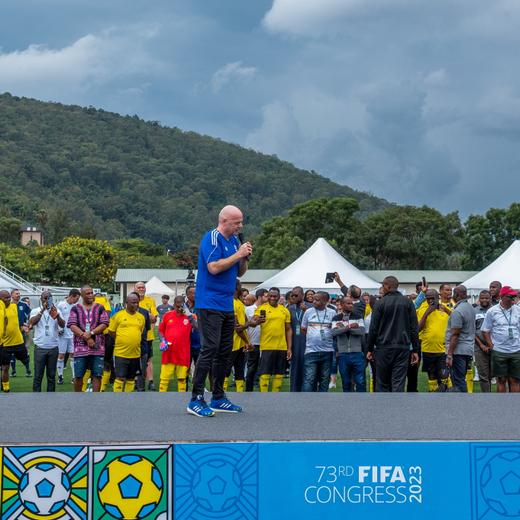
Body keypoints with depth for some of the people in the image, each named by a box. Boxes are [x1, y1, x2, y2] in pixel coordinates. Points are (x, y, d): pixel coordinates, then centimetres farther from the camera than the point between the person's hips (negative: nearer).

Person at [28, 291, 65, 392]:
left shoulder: (56, 311, 6)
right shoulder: (35, 311, 4)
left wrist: (57, 316, -31)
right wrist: (42, 310, -22)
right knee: (38, 375, -1)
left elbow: (62, 325, -10)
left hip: (53, 347, 2)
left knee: (51, 375, 7)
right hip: (40, 347, -2)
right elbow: (32, 322, -15)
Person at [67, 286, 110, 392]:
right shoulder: (76, 309, 8)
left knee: (97, 375, -1)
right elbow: (72, 325, -3)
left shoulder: (100, 308, 10)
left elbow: (104, 324, 0)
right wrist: (86, 337, -13)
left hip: (97, 348, 1)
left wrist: (91, 333, -12)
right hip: (80, 347, 0)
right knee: (78, 376, 1)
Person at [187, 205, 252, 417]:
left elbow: (240, 272, 20)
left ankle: (218, 398, 18)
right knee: (210, 348, -14)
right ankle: (196, 399, -13)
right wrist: (238, 254, -15)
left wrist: (245, 258, 1)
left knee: (225, 351, 11)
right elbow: (214, 267, -23)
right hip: (210, 303, -9)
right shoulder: (212, 238, -11)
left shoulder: (234, 240, 16)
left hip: (227, 305, 9)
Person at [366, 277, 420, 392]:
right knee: (399, 382, 0)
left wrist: (370, 349, 4)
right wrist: (415, 350, 7)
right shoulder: (408, 302, 6)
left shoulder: (380, 303, -2)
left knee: (382, 384, 7)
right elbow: (414, 328, 4)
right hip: (403, 348, 2)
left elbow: (373, 329, -3)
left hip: (383, 348, -2)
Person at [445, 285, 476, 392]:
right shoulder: (470, 307, 12)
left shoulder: (457, 311, -17)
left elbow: (455, 335, -20)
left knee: (458, 382, -7)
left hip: (458, 351, -9)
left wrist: (449, 355, -19)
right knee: (461, 380, 16)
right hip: (469, 350, 9)